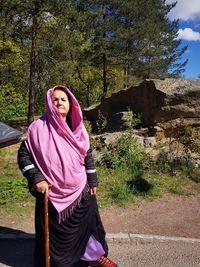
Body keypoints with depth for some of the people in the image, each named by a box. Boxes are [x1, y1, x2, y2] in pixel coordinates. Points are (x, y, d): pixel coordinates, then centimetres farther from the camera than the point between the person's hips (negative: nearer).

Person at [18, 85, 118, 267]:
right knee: (56, 232, 12)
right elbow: (23, 154, -6)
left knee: (87, 223, 17)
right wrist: (36, 179, -15)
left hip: (80, 190, 4)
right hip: (52, 194, -3)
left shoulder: (78, 128, 2)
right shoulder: (39, 128, -10)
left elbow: (88, 155, 8)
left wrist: (93, 182, 9)